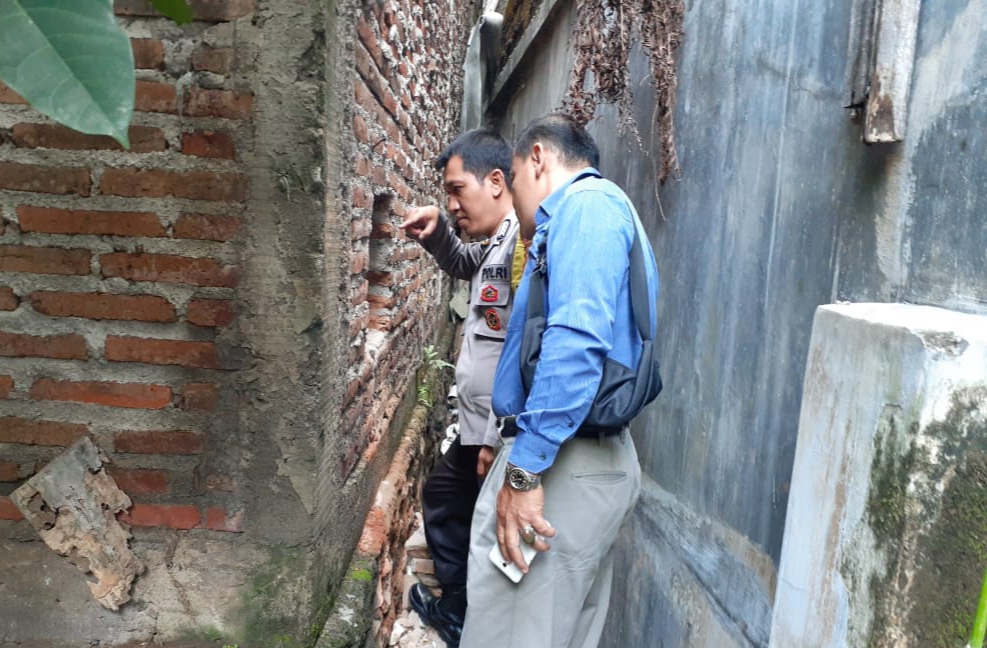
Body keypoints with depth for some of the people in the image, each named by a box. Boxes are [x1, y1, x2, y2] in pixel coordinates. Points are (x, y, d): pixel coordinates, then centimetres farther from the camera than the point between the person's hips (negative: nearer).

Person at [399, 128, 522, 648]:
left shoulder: (525, 239, -22)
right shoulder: (499, 242, 11)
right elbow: (463, 265, 33)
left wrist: (500, 439, -26)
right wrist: (436, 233, 11)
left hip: (500, 436, -11)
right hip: (478, 427, 11)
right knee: (441, 497, 27)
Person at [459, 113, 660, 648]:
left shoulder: (587, 203, -9)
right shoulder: (591, 211, 22)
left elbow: (576, 342, -24)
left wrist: (523, 471, -23)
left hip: (560, 466, -10)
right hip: (598, 460, 10)